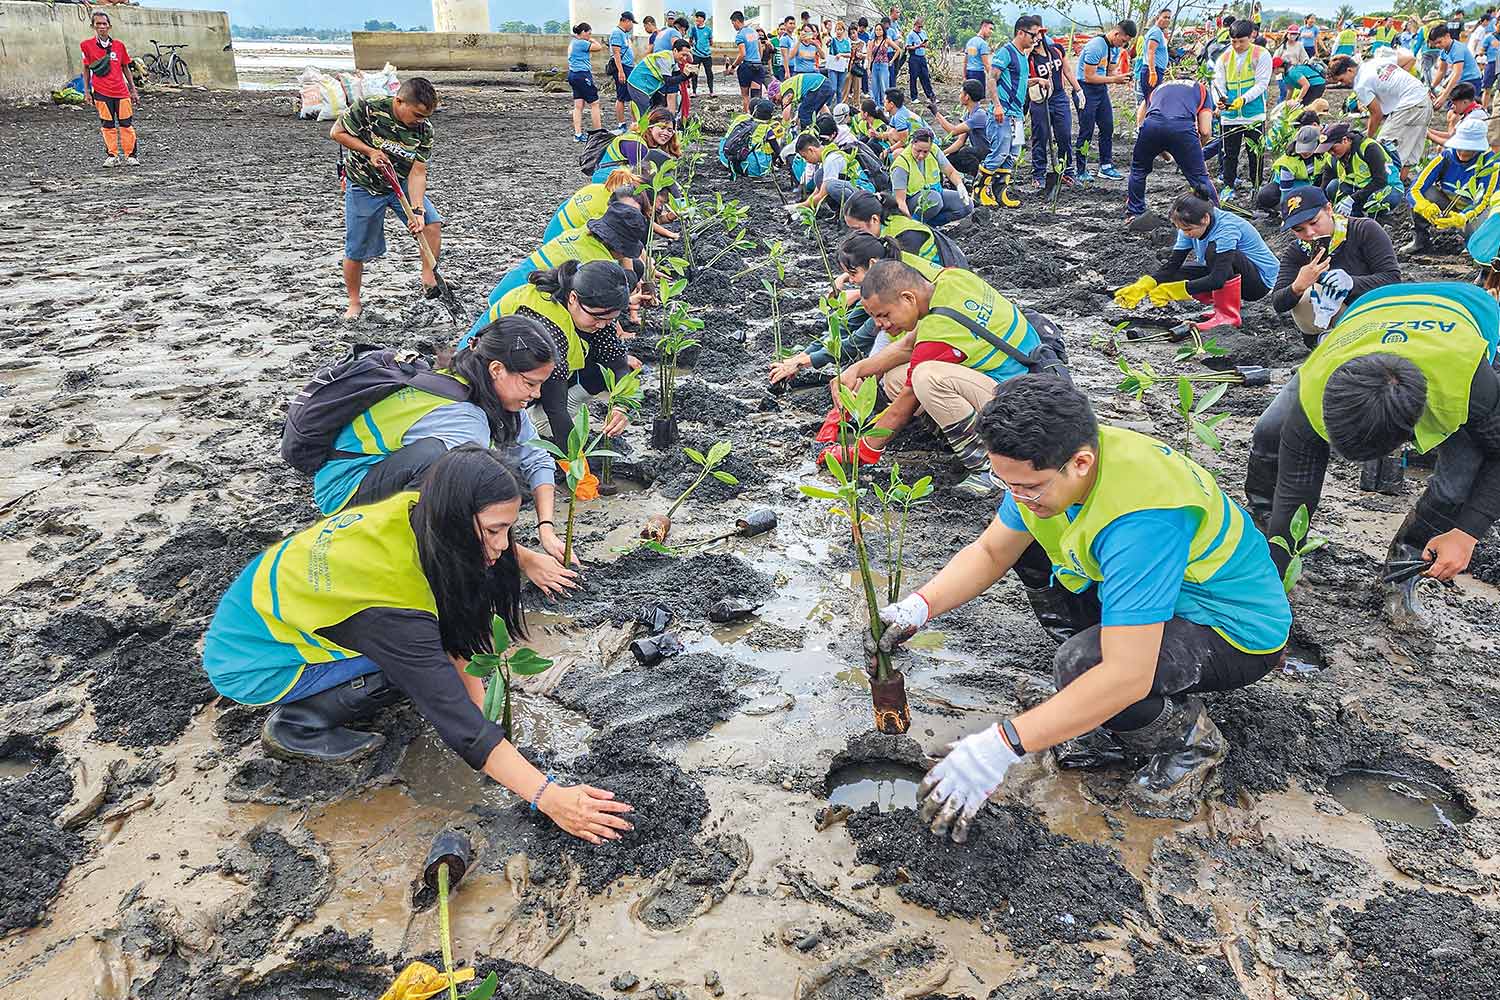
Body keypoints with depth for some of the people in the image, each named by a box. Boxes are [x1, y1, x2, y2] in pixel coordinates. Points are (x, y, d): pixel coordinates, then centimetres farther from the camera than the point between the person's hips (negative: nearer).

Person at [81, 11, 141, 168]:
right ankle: (112, 156, 10)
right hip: (101, 93, -1)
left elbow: (125, 68, 13)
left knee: (126, 124, 0)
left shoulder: (119, 45, 5)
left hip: (121, 91, 1)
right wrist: (86, 91, 3)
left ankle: (130, 155, 8)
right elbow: (86, 69, 7)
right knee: (108, 126, 4)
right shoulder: (87, 45, 2)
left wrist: (133, 90, 12)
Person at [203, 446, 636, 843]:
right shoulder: (392, 595, -36)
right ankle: (296, 724, -5)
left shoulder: (417, 512, -16)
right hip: (247, 663, -8)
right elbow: (456, 718, -34)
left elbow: (456, 622, 0)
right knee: (414, 665, -22)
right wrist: (549, 798, -35)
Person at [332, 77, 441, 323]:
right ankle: (354, 303, 21)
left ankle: (428, 279, -8)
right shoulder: (367, 109, -24)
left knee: (432, 222, -20)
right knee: (357, 250, 2)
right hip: (363, 186, -3)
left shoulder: (424, 130, -16)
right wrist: (370, 151, -24)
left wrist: (417, 211, -29)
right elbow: (337, 133, -11)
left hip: (401, 183, 3)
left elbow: (417, 173, -18)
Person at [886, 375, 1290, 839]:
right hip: (1168, 592, 9)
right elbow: (990, 552, 0)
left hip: (1239, 631, -9)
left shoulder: (1141, 520, -39)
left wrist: (1002, 745, -41)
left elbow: (1127, 675, -41)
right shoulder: (1047, 466, -12)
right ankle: (1119, 716, 8)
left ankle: (1192, 737, 0)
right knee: (1026, 546, 3)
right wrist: (920, 605, -19)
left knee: (1079, 666, -33)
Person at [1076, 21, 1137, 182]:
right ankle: (1081, 170, 2)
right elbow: (1089, 77, -23)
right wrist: (1114, 79, -21)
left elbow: (1108, 72, 15)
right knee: (1087, 131, -6)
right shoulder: (1096, 46, -21)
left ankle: (1106, 166, 15)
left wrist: (1121, 77, -6)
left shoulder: (1115, 48, 7)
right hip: (1086, 89, -9)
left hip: (1101, 88, 9)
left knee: (1108, 127, 8)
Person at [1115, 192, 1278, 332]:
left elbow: (1217, 279, -39)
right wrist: (1143, 286, -27)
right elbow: (1172, 265, -10)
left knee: (1214, 250, -34)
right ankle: (1223, 305, 1)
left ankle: (1228, 315, -22)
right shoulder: (1191, 226, -9)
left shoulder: (1226, 229, -32)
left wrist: (1173, 291, -42)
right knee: (1176, 275, -12)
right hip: (1221, 276, 8)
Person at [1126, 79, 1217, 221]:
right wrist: (1194, 150, 38)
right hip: (1183, 127, -2)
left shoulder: (1159, 88, 41)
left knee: (1138, 170, 26)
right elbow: (1205, 132, 18)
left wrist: (1165, 156, 42)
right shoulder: (1201, 89, 33)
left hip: (1151, 124, 2)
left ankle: (1135, 215, 30)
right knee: (1199, 177, 10)